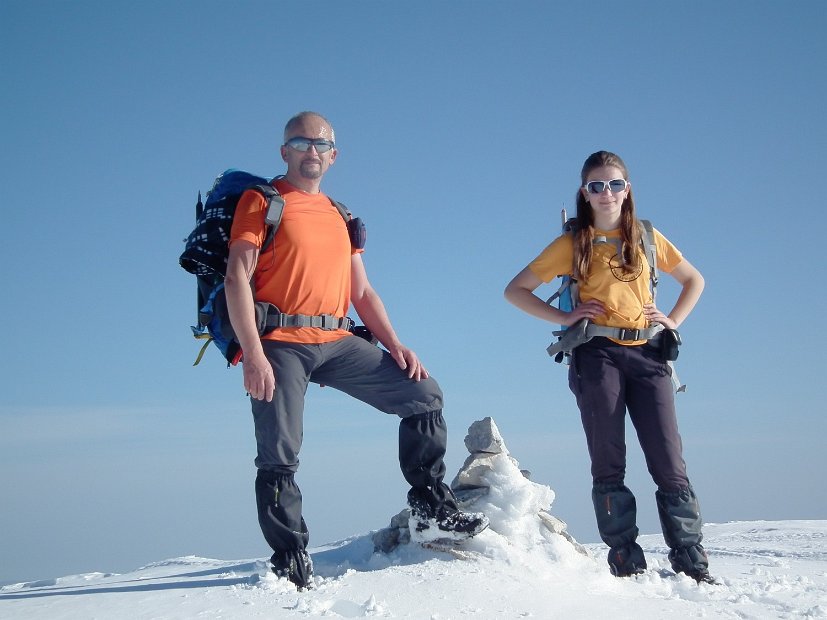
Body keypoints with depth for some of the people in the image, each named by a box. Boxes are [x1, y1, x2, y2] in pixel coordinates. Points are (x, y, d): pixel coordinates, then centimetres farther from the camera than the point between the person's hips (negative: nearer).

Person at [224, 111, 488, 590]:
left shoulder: (340, 216, 20)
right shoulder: (262, 202, 2)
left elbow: (361, 291, 20)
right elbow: (238, 277, -8)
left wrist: (395, 345, 5)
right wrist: (253, 354, -18)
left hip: (337, 342, 6)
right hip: (281, 346, -5)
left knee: (424, 394, 0)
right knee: (280, 459, -7)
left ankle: (433, 510, 8)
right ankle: (291, 563, 4)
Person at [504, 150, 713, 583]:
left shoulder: (646, 238, 13)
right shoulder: (572, 244, 7)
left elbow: (693, 280, 25)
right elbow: (515, 290, 7)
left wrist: (673, 320, 9)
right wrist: (563, 318, -3)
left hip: (647, 353, 2)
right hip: (598, 355, -1)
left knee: (668, 461, -3)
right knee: (608, 462, -2)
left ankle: (690, 560, 1)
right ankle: (625, 560, 2)